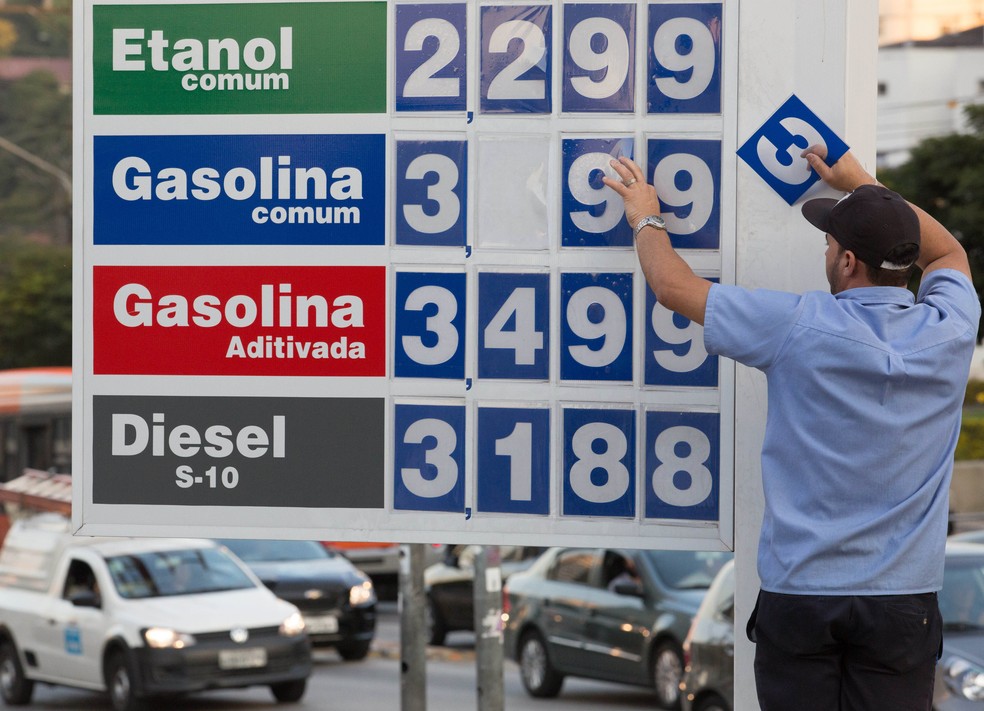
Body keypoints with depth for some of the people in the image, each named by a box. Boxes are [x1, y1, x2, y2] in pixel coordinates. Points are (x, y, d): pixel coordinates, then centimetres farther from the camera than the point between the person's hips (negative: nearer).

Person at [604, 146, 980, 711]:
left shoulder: (800, 327, -11)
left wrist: (646, 219, 20)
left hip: (799, 594, -2)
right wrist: (861, 184, 26)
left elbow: (673, 287, 1)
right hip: (904, 600, 2)